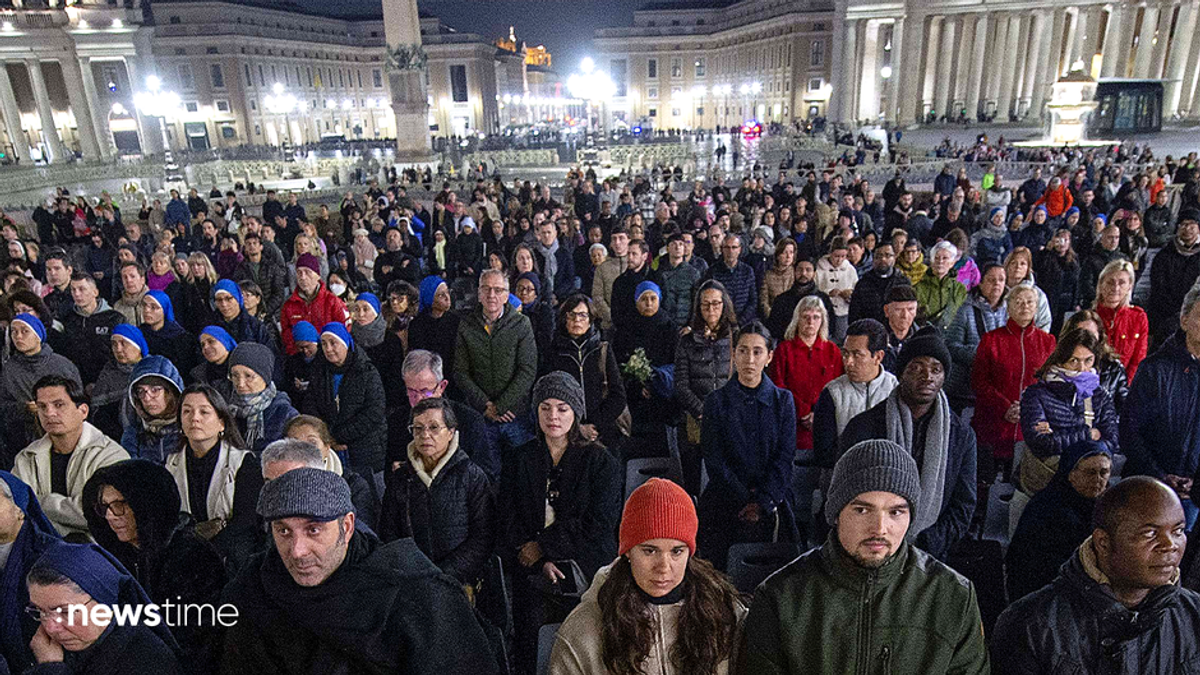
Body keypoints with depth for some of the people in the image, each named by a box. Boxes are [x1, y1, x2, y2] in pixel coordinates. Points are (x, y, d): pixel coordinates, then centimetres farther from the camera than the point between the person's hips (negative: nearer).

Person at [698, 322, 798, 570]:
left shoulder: (783, 400, 5)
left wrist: (762, 501, -10)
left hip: (771, 506, 1)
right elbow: (714, 459, -3)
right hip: (725, 507, -1)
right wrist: (745, 500, -10)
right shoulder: (717, 401, 1)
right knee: (722, 572, -1)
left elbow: (785, 456, -1)